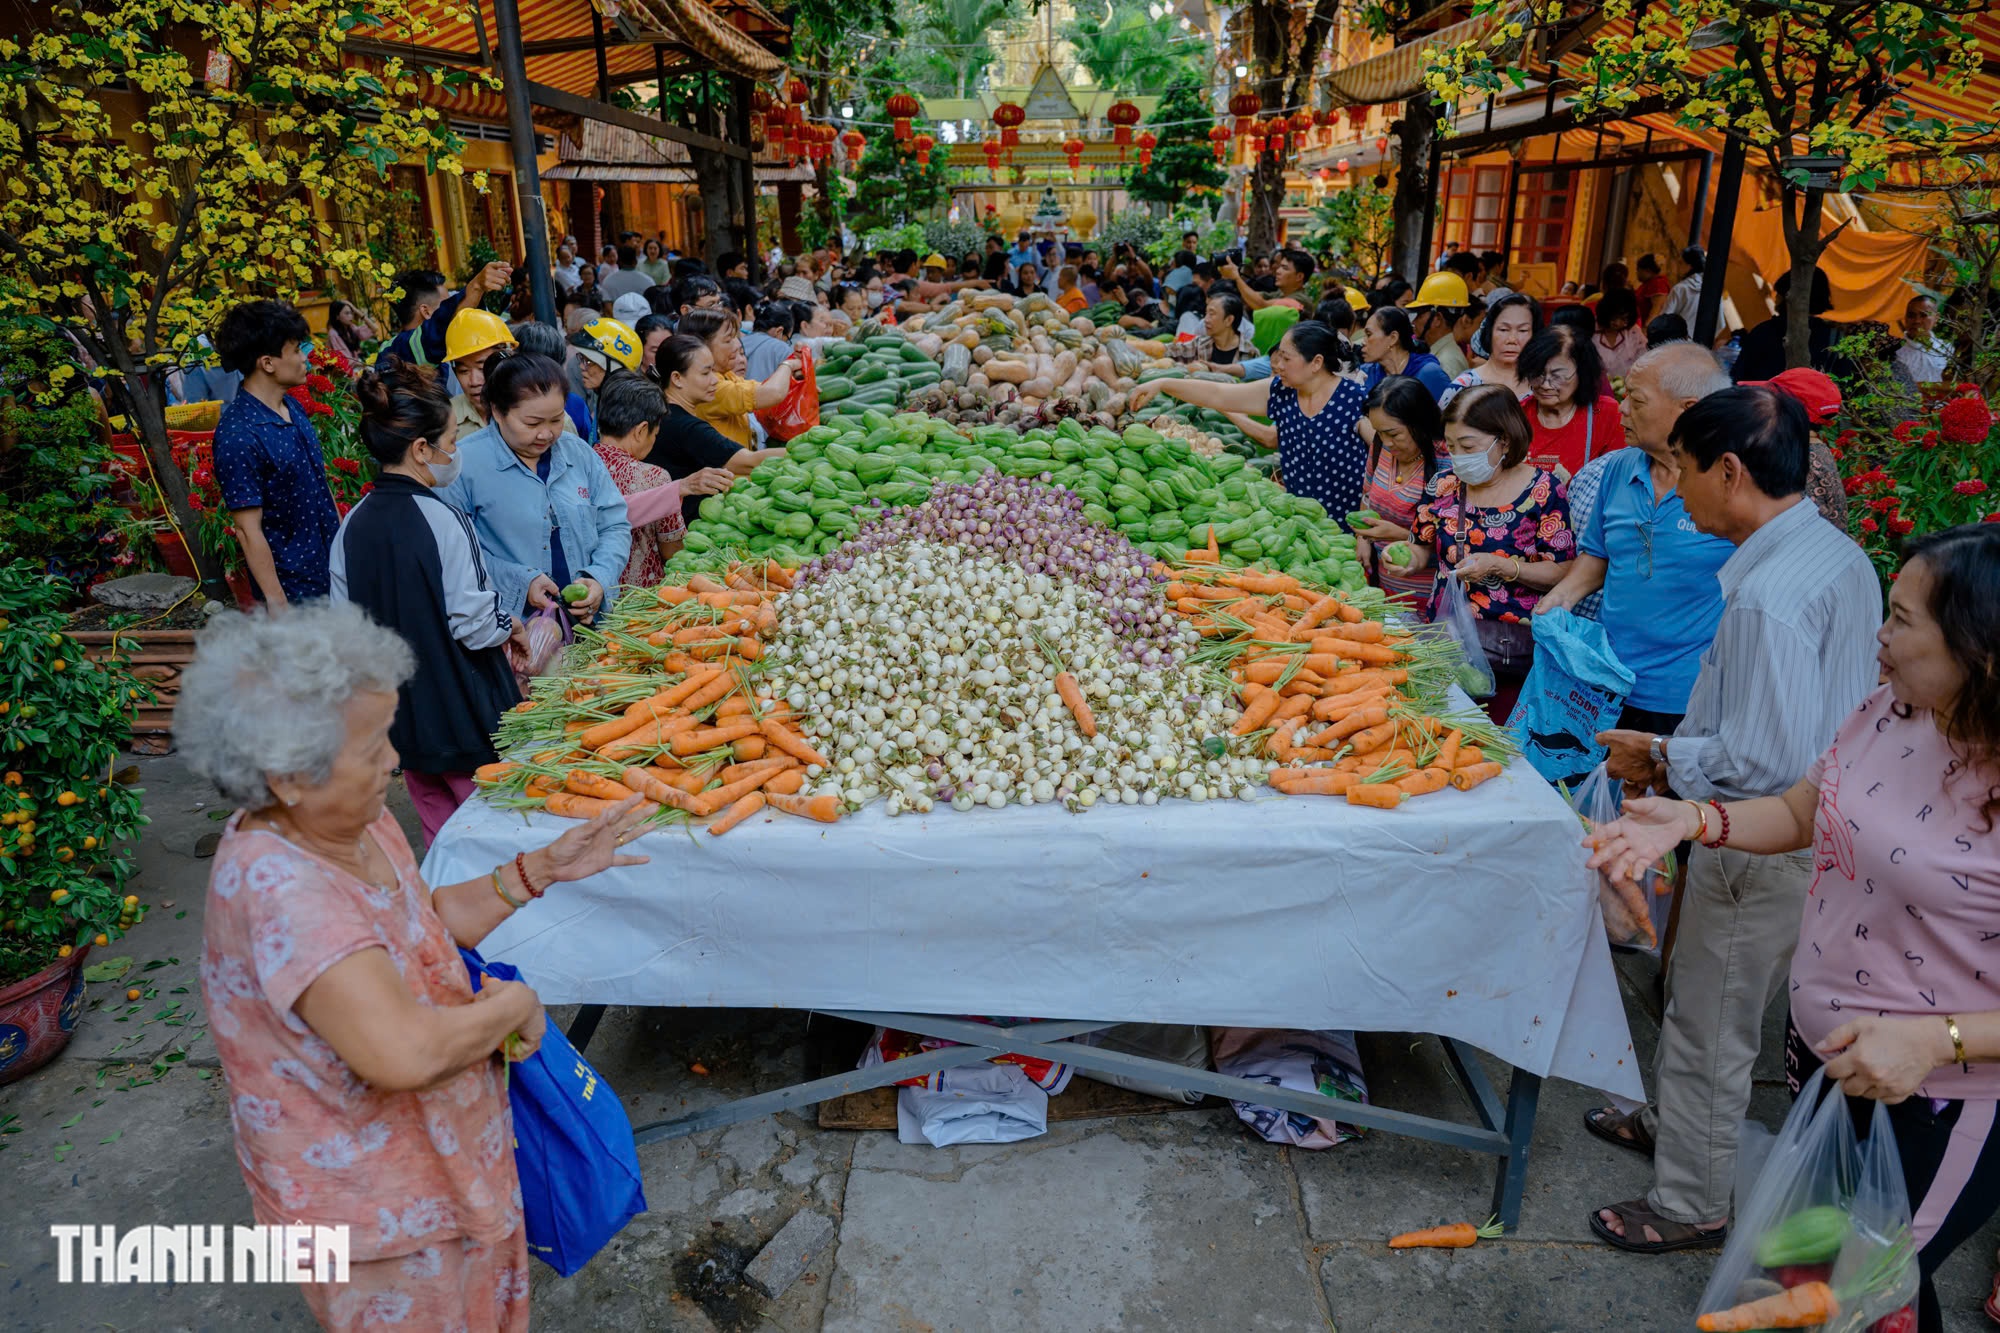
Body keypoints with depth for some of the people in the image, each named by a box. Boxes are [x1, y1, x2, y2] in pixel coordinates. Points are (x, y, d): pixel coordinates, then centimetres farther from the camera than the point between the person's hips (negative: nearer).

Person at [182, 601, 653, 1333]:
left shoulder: (357, 823, -7)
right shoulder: (277, 887, -36)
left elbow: (429, 921, 9)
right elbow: (403, 1052, -43)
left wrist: (541, 869, -2)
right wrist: (511, 1004, -25)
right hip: (374, 1215, -8)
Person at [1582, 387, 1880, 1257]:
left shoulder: (1767, 598, -29)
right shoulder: (1840, 555, 3)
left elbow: (1767, 762, -30)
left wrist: (1662, 758, -15)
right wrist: (1681, 756, 9)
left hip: (1766, 849, -9)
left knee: (1712, 1028, 9)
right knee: (1696, 994, 27)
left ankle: (1692, 1206, 28)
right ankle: (1669, 1120, 48)